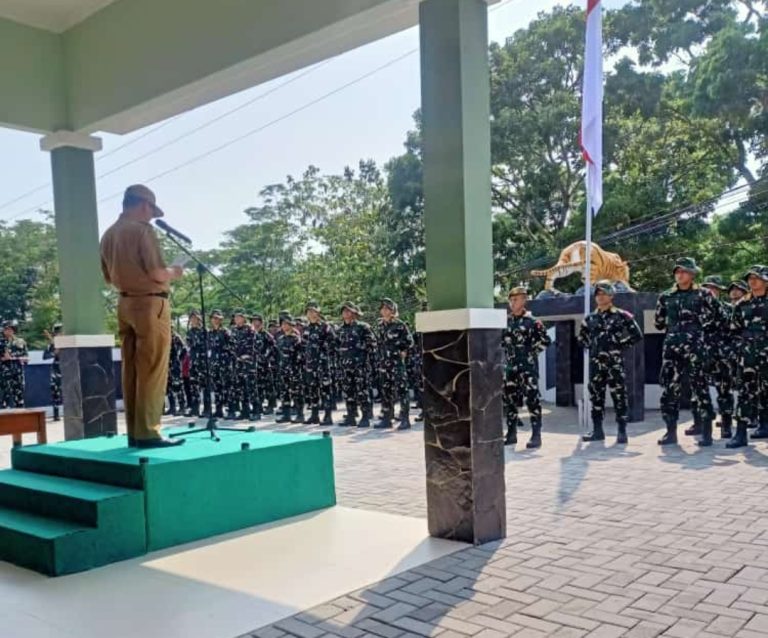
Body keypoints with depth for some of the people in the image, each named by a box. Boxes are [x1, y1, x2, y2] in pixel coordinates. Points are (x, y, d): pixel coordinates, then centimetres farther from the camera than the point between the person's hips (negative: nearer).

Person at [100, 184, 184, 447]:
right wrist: (173, 272, 1)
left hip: (125, 304, 8)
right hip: (150, 304, -8)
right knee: (152, 371, -4)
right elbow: (157, 273, -18)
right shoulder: (142, 229, -13)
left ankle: (134, 431, 14)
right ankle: (147, 432, -3)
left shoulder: (109, 234, 12)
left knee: (131, 370, 10)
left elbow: (109, 277, 20)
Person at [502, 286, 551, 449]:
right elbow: (500, 339, 22)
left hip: (528, 367, -6)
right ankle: (511, 434, 17)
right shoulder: (506, 321, 10)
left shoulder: (532, 321, -4)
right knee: (509, 400, 8)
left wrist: (532, 352, -10)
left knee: (532, 399, -8)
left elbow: (546, 340, -6)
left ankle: (536, 435, -5)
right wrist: (505, 353, 10)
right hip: (510, 367, 6)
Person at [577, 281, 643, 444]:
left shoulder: (621, 316, -2)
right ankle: (597, 430, 15)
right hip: (596, 363, 5)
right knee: (596, 397, 7)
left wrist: (622, 345, -5)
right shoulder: (590, 318, 12)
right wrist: (591, 347, 11)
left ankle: (622, 431, 2)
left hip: (615, 363, -5)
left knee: (619, 397, -4)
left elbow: (637, 335, -2)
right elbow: (581, 338, 25)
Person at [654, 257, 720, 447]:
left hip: (694, 347, -4)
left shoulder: (702, 295, 1)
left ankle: (706, 433, 2)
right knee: (669, 388, 2)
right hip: (671, 347, 4)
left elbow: (717, 317, 7)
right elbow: (658, 322, 22)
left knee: (700, 387, -4)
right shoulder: (666, 297, 11)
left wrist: (700, 330, 8)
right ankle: (671, 432, 10)